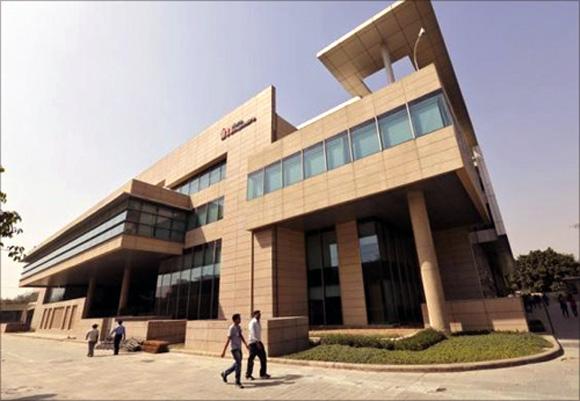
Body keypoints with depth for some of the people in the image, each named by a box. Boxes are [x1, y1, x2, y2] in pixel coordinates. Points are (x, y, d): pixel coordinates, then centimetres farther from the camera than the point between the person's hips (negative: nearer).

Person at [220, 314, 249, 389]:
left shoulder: (239, 327, 8)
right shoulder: (231, 328, -16)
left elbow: (241, 336, 9)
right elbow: (228, 340, -16)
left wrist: (246, 344, -2)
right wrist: (224, 351, -14)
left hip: (239, 348, 8)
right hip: (234, 348, -8)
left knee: (237, 364, 16)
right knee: (238, 364, -9)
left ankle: (224, 373, 36)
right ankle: (238, 382, 4)